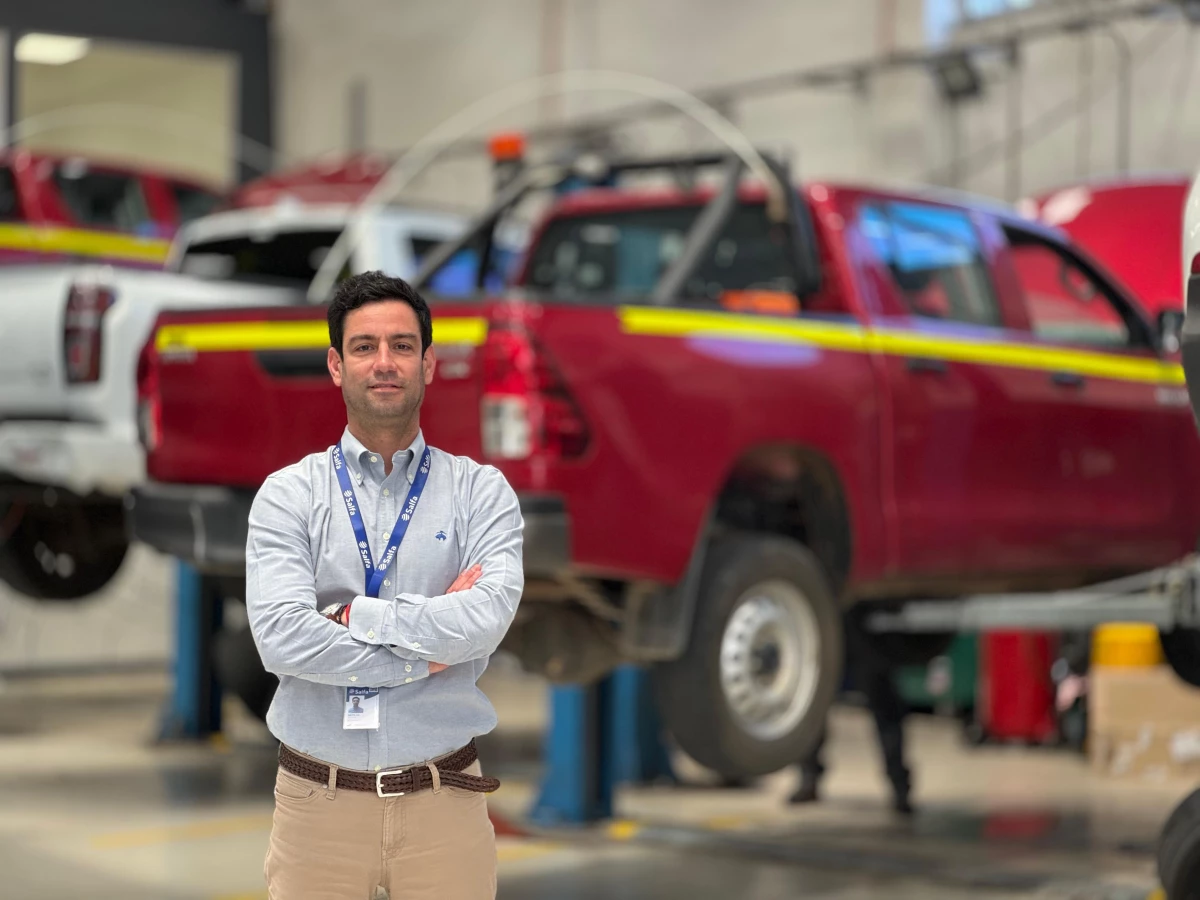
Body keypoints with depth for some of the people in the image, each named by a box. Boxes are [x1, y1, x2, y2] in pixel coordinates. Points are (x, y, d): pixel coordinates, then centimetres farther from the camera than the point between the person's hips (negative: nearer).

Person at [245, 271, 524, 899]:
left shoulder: (481, 492, 3)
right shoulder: (288, 496, 1)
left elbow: (488, 620, -14)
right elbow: (282, 639, -13)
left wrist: (355, 616, -12)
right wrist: (429, 651, -11)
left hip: (442, 801, 0)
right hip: (318, 801, 0)